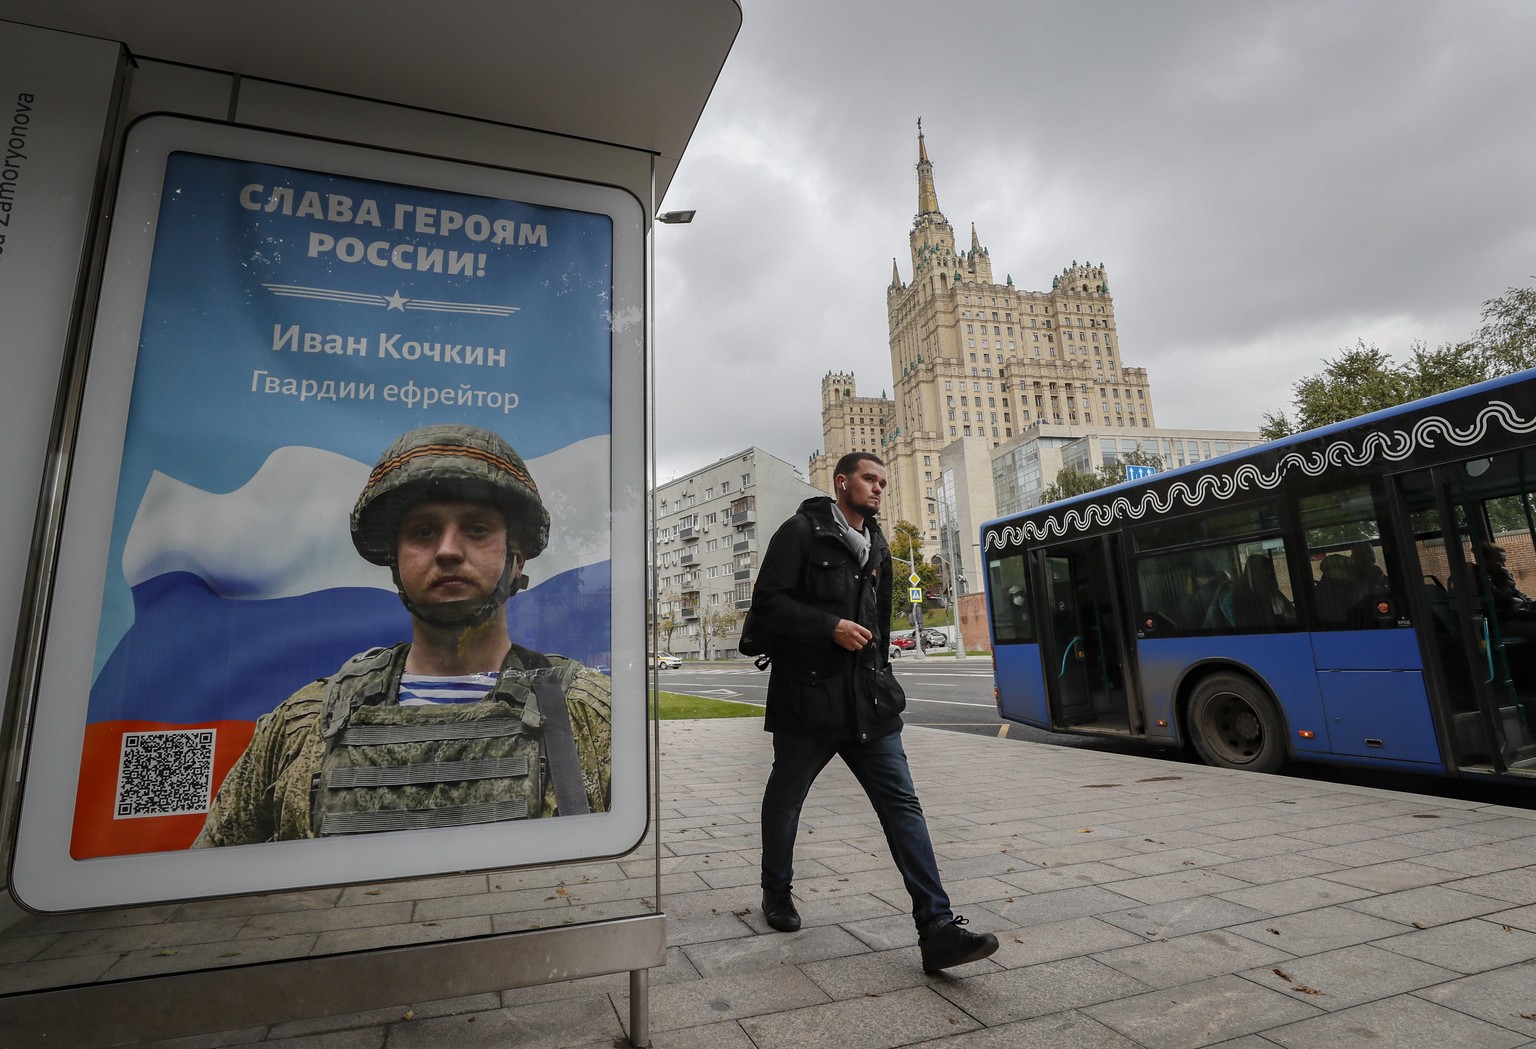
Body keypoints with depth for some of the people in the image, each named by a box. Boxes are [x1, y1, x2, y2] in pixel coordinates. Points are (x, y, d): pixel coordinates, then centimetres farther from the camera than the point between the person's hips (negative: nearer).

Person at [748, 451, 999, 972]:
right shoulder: (802, 531, -6)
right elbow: (767, 601, -13)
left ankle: (937, 929, 1)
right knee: (784, 800, 14)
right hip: (808, 699, -5)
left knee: (902, 805, -3)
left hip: (868, 703, 5)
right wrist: (831, 627, -20)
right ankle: (777, 893, 38)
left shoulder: (878, 547, 16)